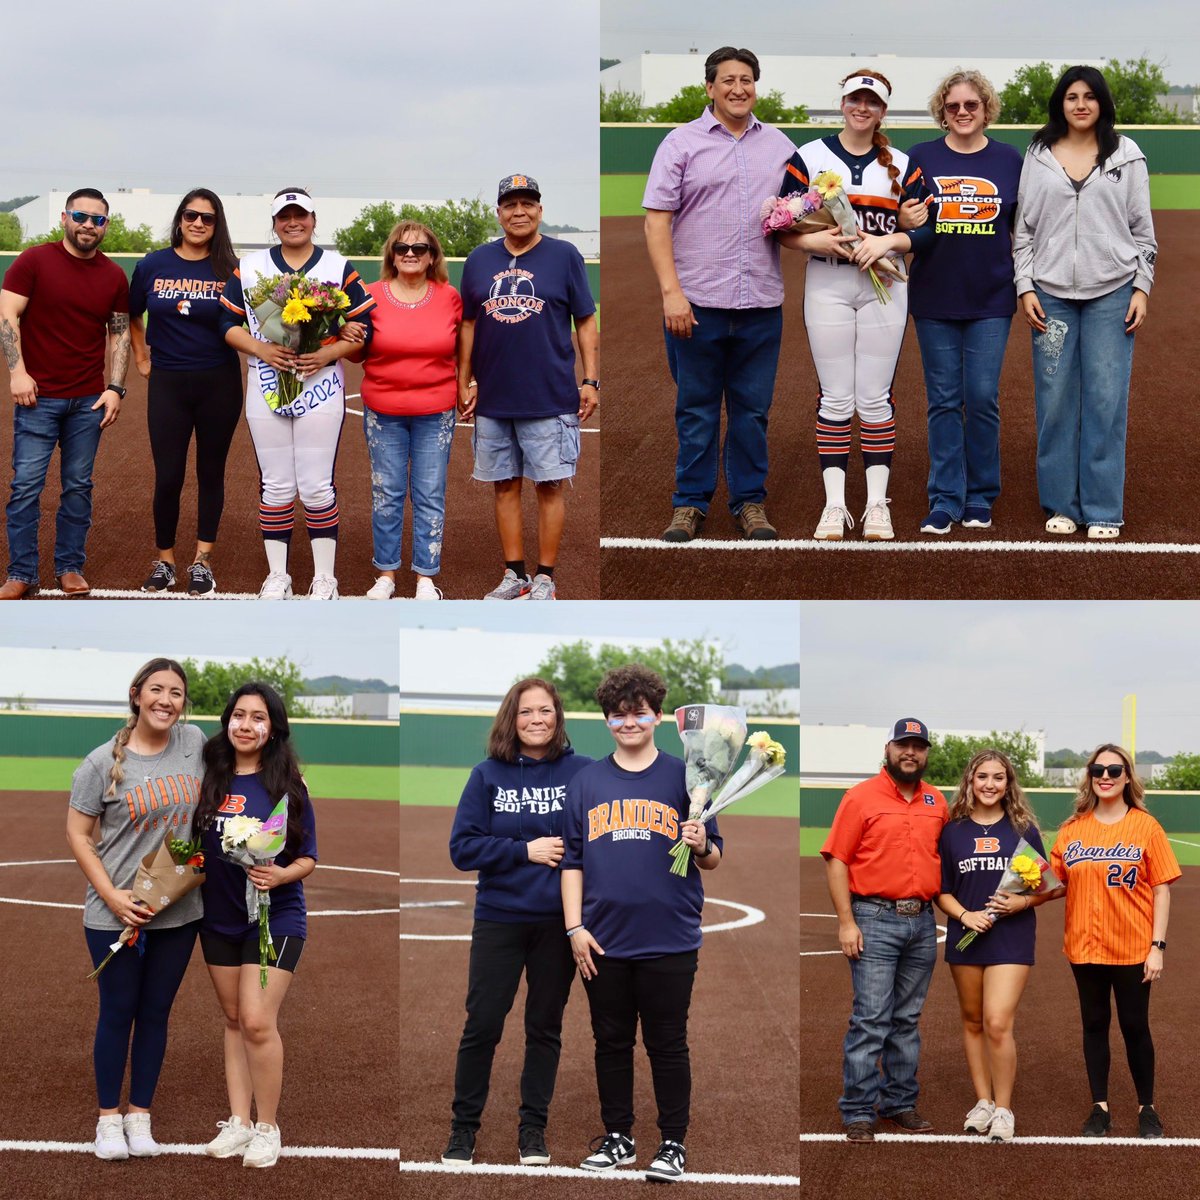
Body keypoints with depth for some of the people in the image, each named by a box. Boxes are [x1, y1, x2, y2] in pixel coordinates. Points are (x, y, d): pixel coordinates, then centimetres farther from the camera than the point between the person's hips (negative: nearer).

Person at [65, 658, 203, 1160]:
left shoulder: (194, 743, 0)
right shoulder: (103, 762, -10)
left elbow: (211, 801, 19)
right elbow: (78, 835, -7)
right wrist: (113, 897, -14)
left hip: (179, 910, 3)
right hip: (116, 913, -3)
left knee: (155, 1013, 11)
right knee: (117, 1013, 6)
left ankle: (139, 1115, 23)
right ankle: (109, 1117, 20)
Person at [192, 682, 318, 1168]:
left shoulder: (286, 786, -8)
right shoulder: (210, 780, 0)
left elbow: (307, 859, -4)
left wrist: (281, 875, -22)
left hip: (275, 917, -4)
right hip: (219, 917, 4)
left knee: (258, 1022, -12)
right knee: (234, 1020, 11)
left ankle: (267, 1128, 0)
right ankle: (238, 1122, 17)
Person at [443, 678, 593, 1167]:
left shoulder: (582, 772, -2)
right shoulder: (488, 775, -1)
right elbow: (463, 847, -6)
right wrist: (525, 851, -14)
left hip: (559, 920, 0)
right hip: (499, 918, 0)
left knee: (545, 1026, 10)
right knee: (482, 1024, 2)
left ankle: (533, 1126, 22)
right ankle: (464, 1126, 15)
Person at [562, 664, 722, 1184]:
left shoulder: (683, 777, 2)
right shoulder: (587, 782, 8)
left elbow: (713, 859, 5)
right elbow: (572, 861, 9)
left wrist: (701, 846, -18)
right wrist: (575, 927, 1)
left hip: (669, 941, -2)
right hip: (604, 941, 3)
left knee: (667, 1045, 3)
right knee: (611, 1042, 12)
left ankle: (673, 1142, 13)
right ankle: (617, 1136, 24)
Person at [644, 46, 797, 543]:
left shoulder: (779, 145, 12)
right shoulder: (681, 143, 1)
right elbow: (657, 221, -4)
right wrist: (670, 292, -13)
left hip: (761, 304, 3)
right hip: (696, 302, -3)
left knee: (752, 409, 8)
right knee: (696, 409, 5)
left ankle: (750, 501, 17)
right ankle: (690, 503, 14)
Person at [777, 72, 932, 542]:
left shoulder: (901, 165, 8)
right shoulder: (808, 157, 4)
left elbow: (924, 229, 3)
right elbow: (782, 225, 1)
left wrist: (888, 240, -15)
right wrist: (811, 240, -18)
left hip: (883, 285, 1)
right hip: (826, 286, -1)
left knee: (875, 397, 1)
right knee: (836, 398, 0)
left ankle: (876, 503, 7)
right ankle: (834, 504, 5)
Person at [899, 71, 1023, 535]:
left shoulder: (1009, 160, 6)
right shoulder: (921, 158, 4)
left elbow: (1020, 230, 11)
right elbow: (902, 226, 9)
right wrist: (906, 222, -13)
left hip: (991, 300, 0)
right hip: (934, 298, 0)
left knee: (983, 398, -1)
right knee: (944, 400, 3)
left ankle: (980, 497, 11)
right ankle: (945, 499, 9)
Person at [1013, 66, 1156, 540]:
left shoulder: (1126, 155, 5)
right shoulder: (1038, 156, 7)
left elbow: (1143, 229, 6)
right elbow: (1024, 228, 8)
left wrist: (1142, 288, -1)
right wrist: (1025, 288, 0)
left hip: (1111, 294, -1)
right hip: (1052, 295, 1)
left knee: (1106, 401, -3)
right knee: (1055, 400, 1)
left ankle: (1103, 509, 4)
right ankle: (1062, 503, 12)